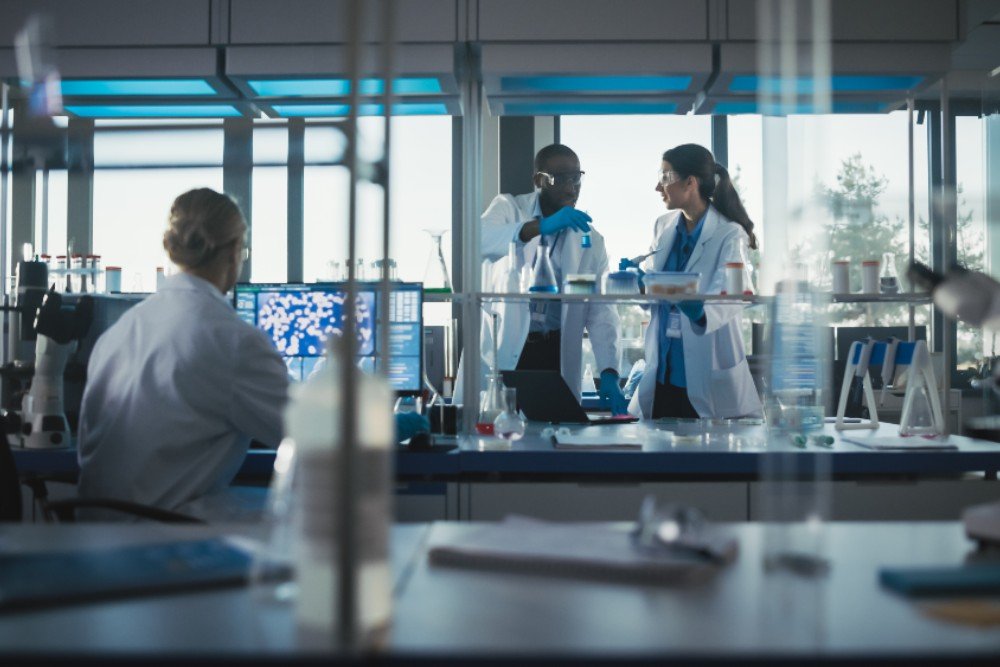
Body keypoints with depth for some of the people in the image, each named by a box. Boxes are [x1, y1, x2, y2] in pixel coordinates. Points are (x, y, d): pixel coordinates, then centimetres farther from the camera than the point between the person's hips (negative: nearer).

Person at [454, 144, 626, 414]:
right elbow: (478, 241, -20)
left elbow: (601, 312, 3)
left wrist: (609, 373, -11)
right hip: (501, 350, -2)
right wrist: (541, 226, -33)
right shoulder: (509, 208, 2)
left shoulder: (590, 240, 8)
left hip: (555, 357, 2)